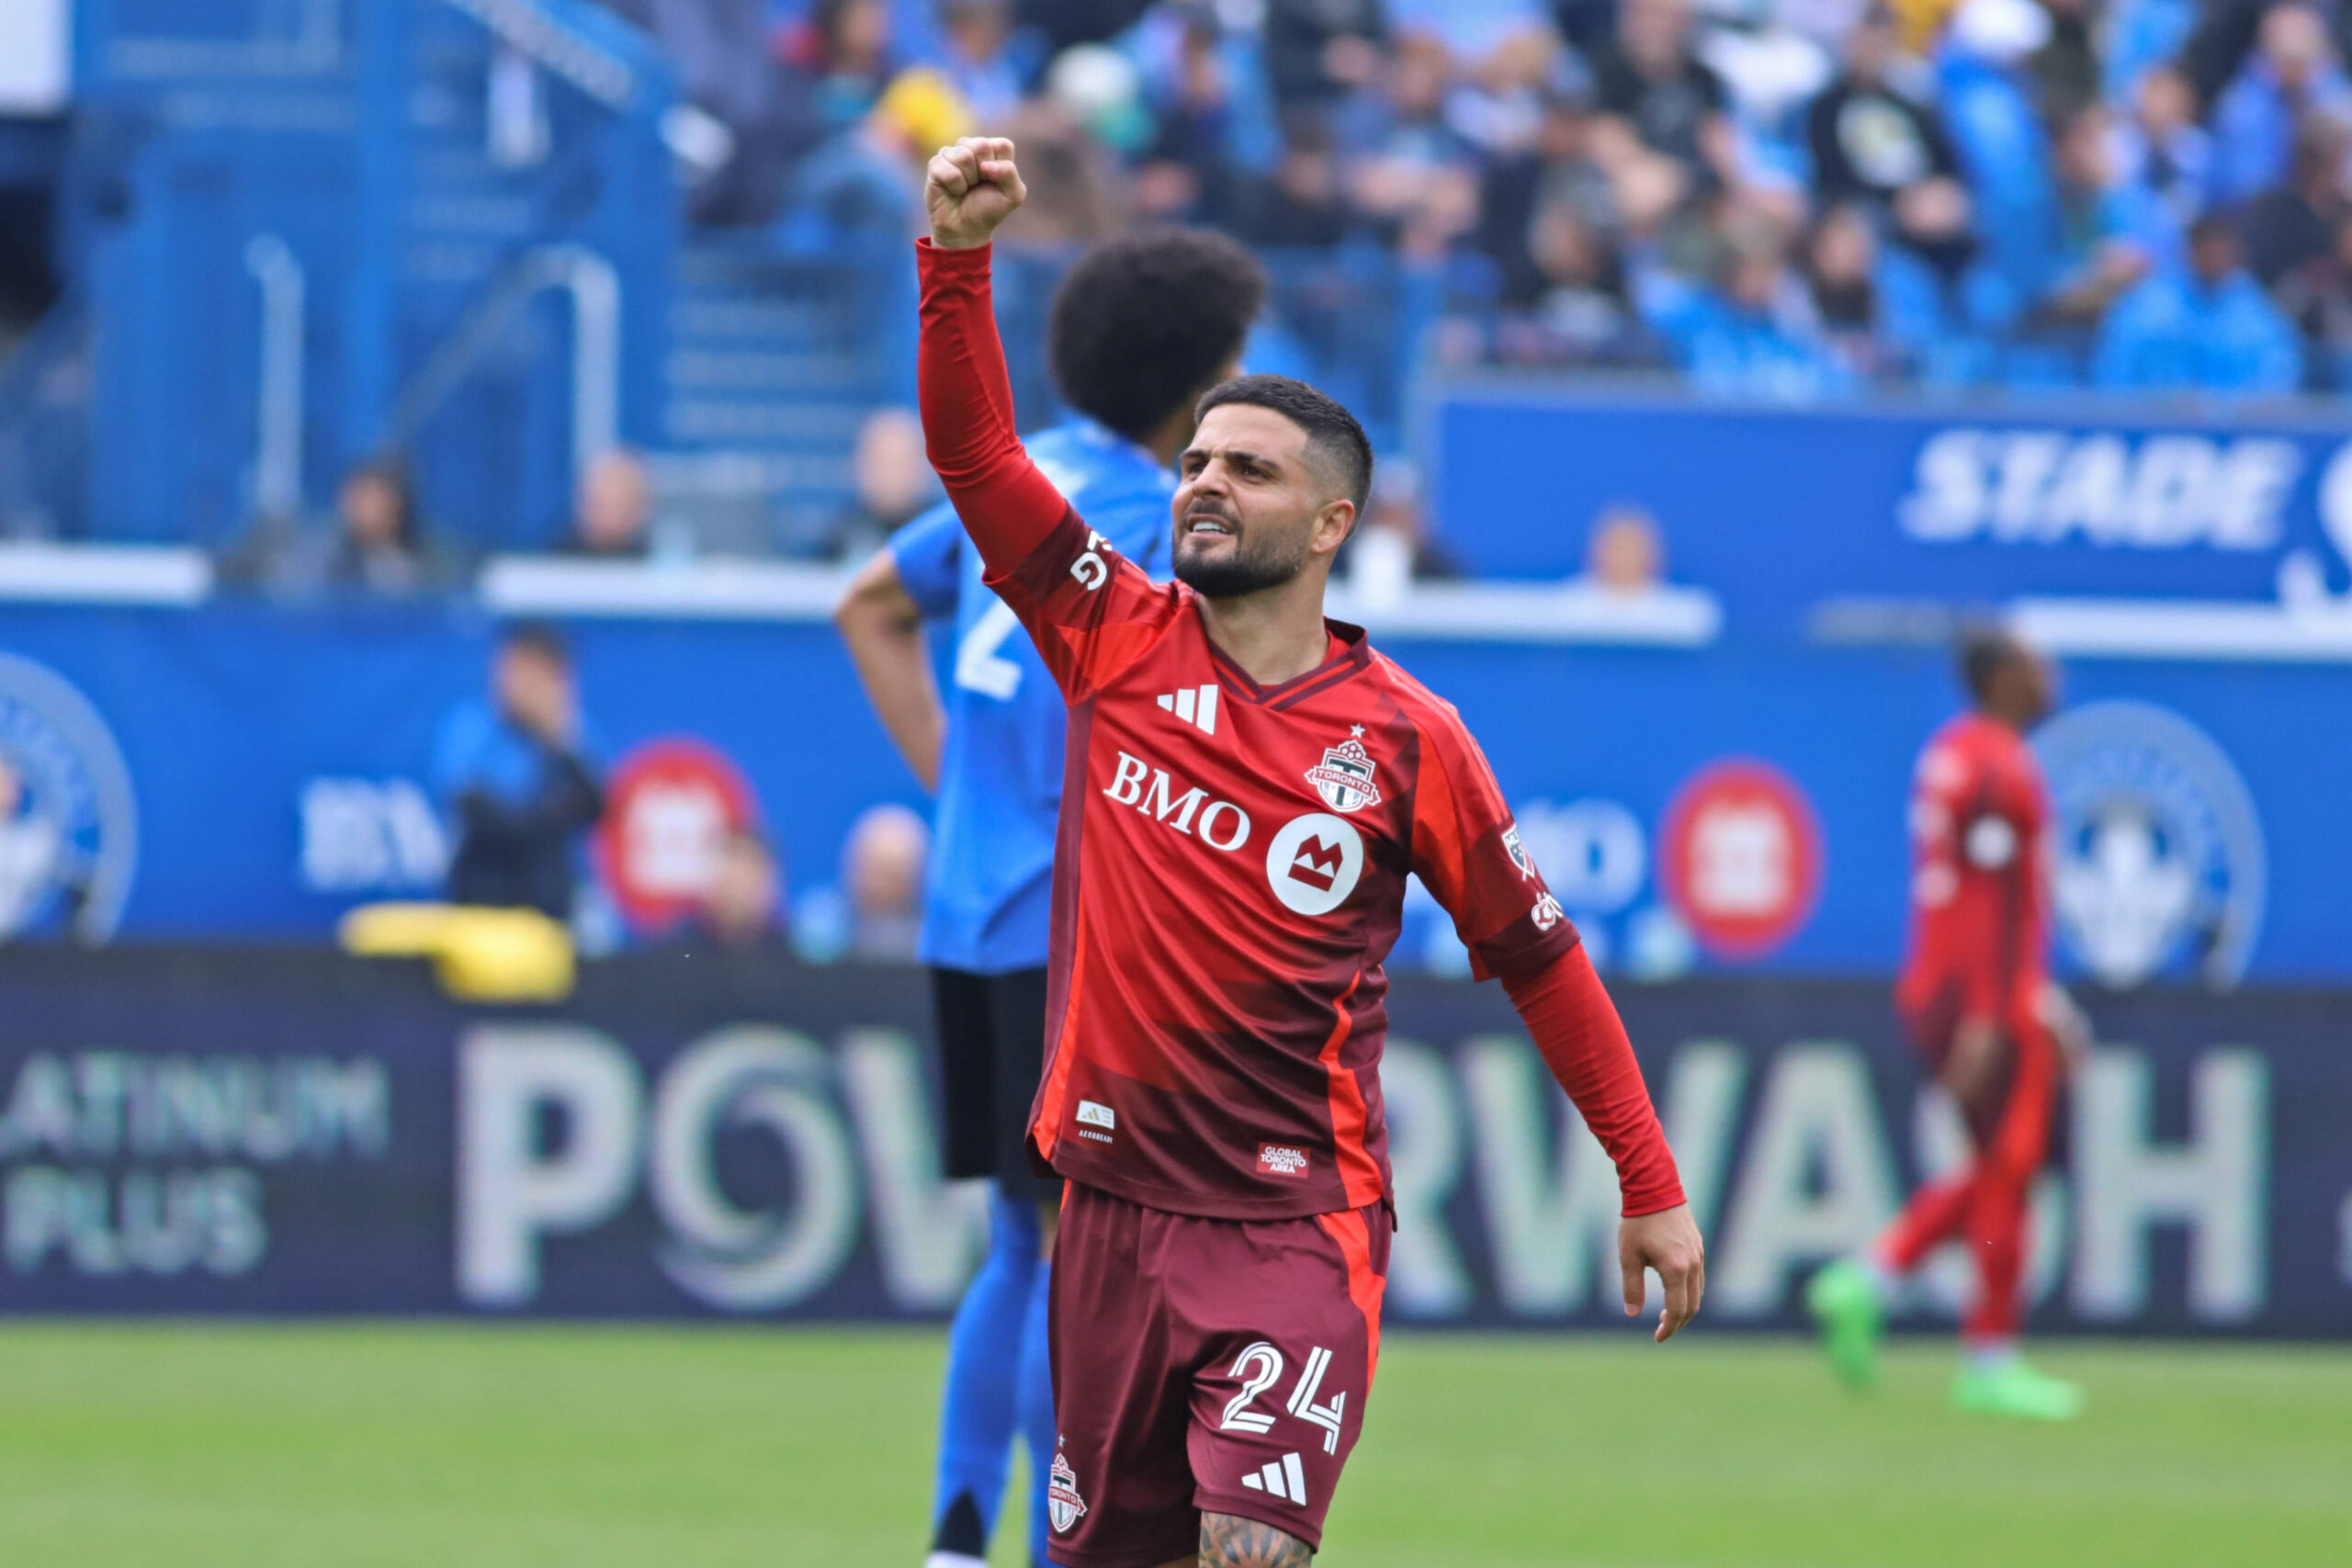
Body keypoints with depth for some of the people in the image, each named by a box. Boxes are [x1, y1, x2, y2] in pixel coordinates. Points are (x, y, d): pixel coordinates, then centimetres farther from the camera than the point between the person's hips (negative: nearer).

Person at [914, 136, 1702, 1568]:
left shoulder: (1407, 739, -3)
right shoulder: (1118, 641, 3)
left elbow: (1537, 957, 5)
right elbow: (974, 445, -5)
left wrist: (1652, 1187, 6)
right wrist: (961, 258, -20)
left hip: (1299, 1226, -3)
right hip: (1115, 1206, 3)